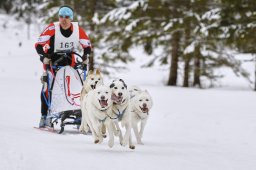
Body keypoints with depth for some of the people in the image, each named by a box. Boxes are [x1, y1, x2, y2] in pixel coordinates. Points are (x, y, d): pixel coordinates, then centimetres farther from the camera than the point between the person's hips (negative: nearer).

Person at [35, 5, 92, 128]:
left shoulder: (77, 29, -11)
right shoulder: (52, 28, -20)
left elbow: (87, 45, 0)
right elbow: (39, 44, -21)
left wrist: (86, 57, -14)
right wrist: (44, 57, -33)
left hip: (68, 60, 3)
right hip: (51, 59, -3)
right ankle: (44, 116, -5)